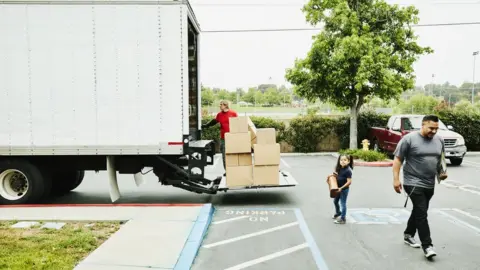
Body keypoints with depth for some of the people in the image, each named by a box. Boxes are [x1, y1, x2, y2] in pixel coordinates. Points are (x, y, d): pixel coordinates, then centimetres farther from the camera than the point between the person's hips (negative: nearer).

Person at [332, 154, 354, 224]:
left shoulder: (348, 171, -23)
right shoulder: (340, 169, 1)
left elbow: (349, 182, -24)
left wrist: (341, 188, -23)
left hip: (344, 189, -8)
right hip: (338, 188, 8)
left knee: (343, 203, 3)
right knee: (335, 201, 22)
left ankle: (343, 219, 16)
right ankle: (338, 213, 46)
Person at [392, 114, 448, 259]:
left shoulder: (439, 140, 6)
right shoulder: (409, 139, -12)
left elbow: (441, 159, 20)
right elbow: (398, 159, -10)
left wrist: (443, 171, 1)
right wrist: (396, 179, -15)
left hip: (430, 185, 7)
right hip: (413, 183, -7)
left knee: (419, 211, 18)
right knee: (421, 213, -11)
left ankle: (408, 235, 35)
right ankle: (427, 245, -7)